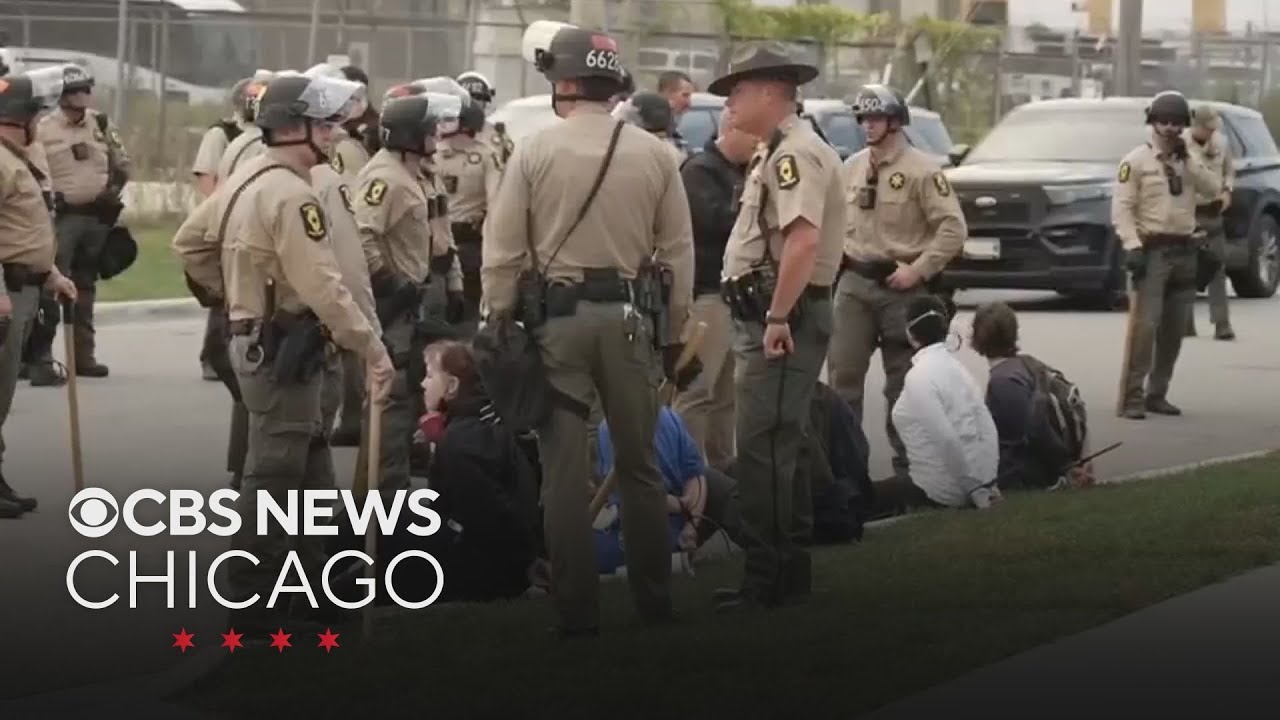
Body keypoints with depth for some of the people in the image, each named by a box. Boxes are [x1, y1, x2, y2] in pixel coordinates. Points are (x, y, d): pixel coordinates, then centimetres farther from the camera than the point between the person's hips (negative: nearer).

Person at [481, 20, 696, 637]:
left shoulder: (535, 151, -6)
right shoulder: (654, 153, 1)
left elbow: (502, 251, -5)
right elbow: (678, 252, 4)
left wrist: (497, 324, 4)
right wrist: (673, 334, 12)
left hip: (556, 318, -2)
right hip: (627, 317, 2)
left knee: (565, 469, 2)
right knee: (639, 463, 13)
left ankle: (577, 609, 3)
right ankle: (653, 599, 18)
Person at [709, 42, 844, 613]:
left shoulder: (795, 153, -16)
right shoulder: (778, 152, 18)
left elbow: (802, 241, -27)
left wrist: (777, 319, -25)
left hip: (780, 321, -11)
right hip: (768, 315, 11)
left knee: (764, 451, -10)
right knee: (780, 448, 15)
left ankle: (768, 580, -7)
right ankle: (788, 571, 22)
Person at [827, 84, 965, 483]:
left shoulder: (921, 170, -10)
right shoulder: (852, 168, 10)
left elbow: (953, 228, -13)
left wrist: (918, 270, -17)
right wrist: (838, 254, 7)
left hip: (901, 287, -5)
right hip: (854, 282, 5)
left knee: (902, 382, 4)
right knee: (843, 373, -1)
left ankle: (905, 463, 12)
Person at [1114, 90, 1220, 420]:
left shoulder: (1189, 160, 13)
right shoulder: (1136, 161, -4)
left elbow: (1214, 189, -1)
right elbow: (1122, 207, -10)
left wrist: (1188, 161, -9)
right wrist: (1132, 246, -20)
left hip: (1184, 251, 6)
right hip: (1152, 249, -6)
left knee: (1174, 329, 9)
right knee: (1146, 325, -15)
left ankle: (1157, 394, 18)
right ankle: (1132, 397, -16)